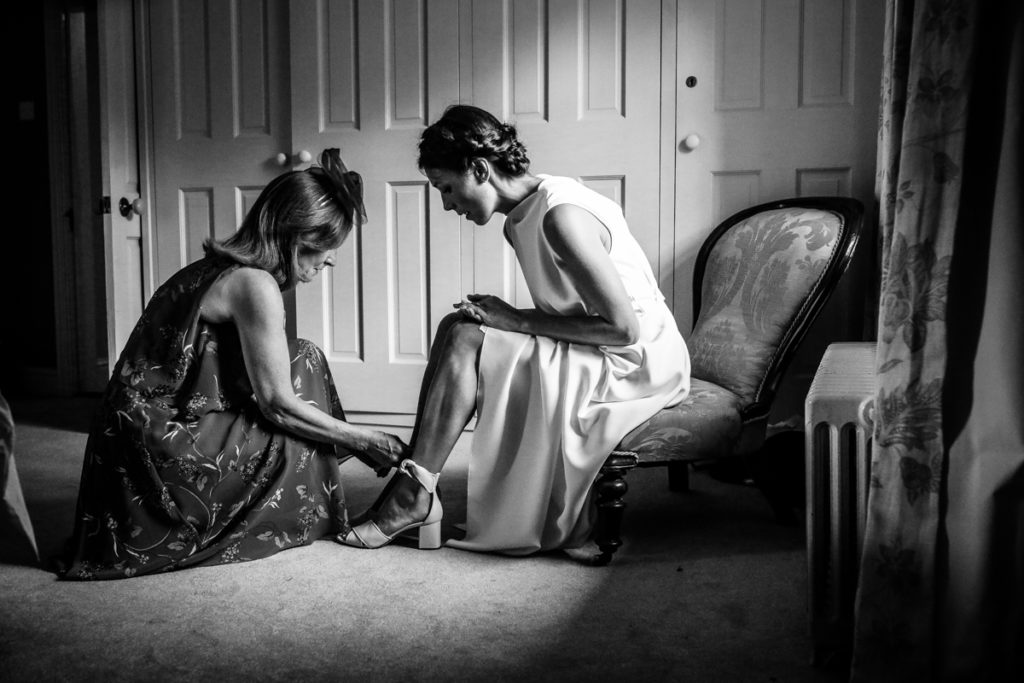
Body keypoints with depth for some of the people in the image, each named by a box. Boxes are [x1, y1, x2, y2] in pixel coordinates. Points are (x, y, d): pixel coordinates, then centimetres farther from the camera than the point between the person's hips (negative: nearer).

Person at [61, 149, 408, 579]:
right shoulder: (255, 284, -16)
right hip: (161, 456, -9)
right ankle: (305, 520, 6)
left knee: (296, 364, 11)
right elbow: (278, 404, -16)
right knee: (302, 362, -2)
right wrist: (366, 440, -5)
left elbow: (264, 389, 16)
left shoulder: (218, 269, 12)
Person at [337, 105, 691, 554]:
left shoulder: (562, 215, -22)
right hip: (592, 354, 9)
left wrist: (519, 320, -18)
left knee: (464, 339, -18)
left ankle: (414, 495, -9)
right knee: (458, 329, -2)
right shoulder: (518, 221, 7)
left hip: (638, 360, -9)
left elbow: (623, 327, -23)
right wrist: (500, 315, -5)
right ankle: (415, 489, -3)